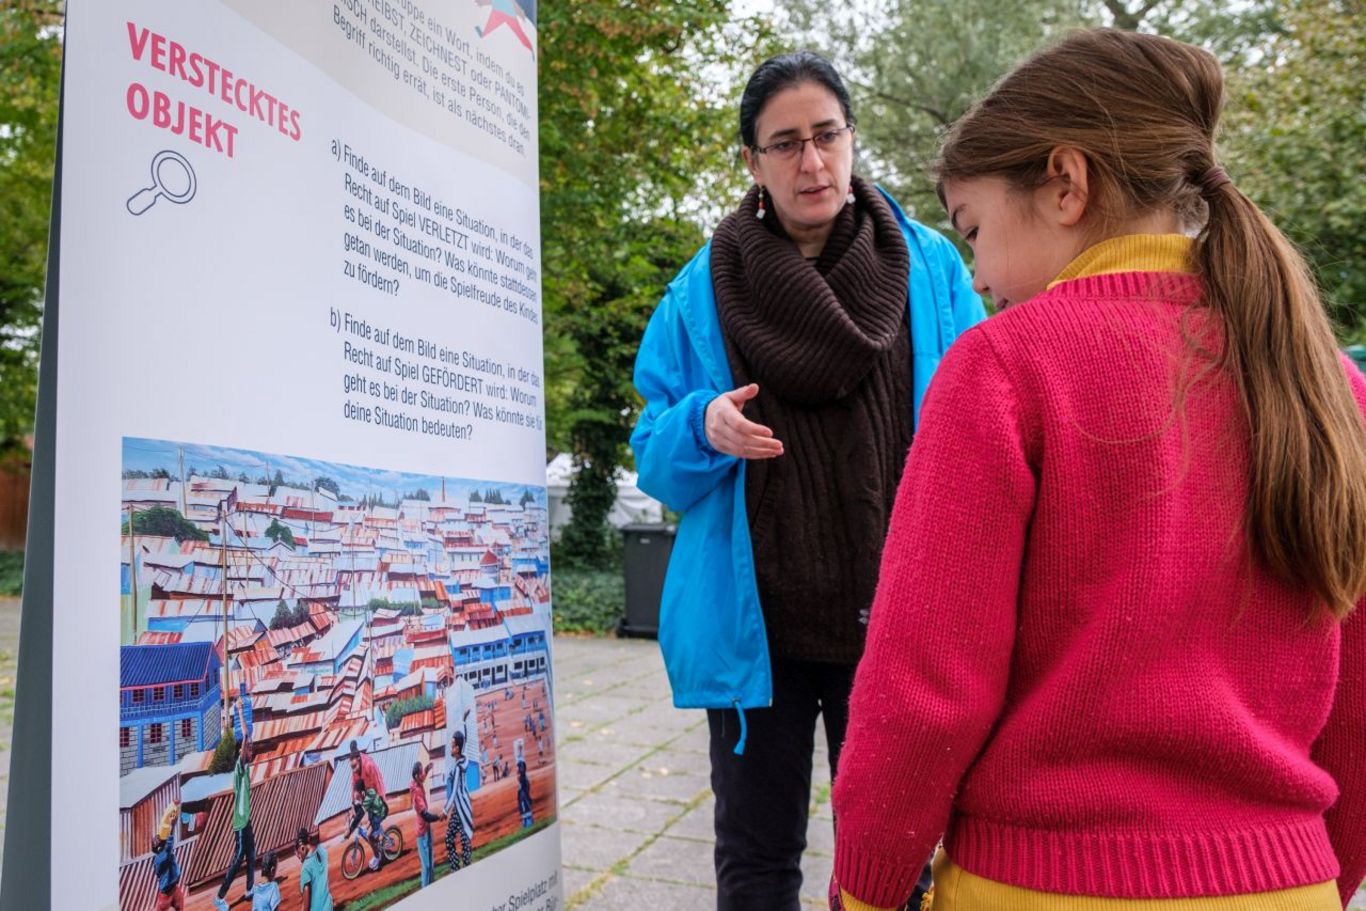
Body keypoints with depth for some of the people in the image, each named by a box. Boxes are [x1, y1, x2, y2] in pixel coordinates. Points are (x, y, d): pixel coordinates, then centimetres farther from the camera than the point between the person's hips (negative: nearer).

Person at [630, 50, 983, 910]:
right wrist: (704, 427, -19)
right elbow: (657, 459, 4)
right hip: (753, 625, 1)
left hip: (895, 622, 0)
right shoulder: (704, 289, 1)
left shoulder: (931, 267, 1)